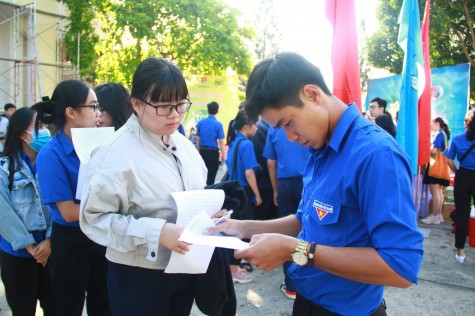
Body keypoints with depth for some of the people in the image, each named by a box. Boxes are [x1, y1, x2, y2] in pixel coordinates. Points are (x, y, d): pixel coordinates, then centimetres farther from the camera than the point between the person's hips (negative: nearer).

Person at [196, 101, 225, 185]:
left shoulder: (200, 122, 1)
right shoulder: (218, 124, -11)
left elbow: (197, 139, 6)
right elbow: (221, 142, -11)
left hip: (203, 152, 4)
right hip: (213, 153, -4)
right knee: (211, 176, 4)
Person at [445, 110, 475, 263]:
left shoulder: (457, 139, -2)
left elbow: (449, 160, -2)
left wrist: (458, 172, 11)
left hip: (463, 177, 2)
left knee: (461, 215, 8)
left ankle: (460, 251, 14)